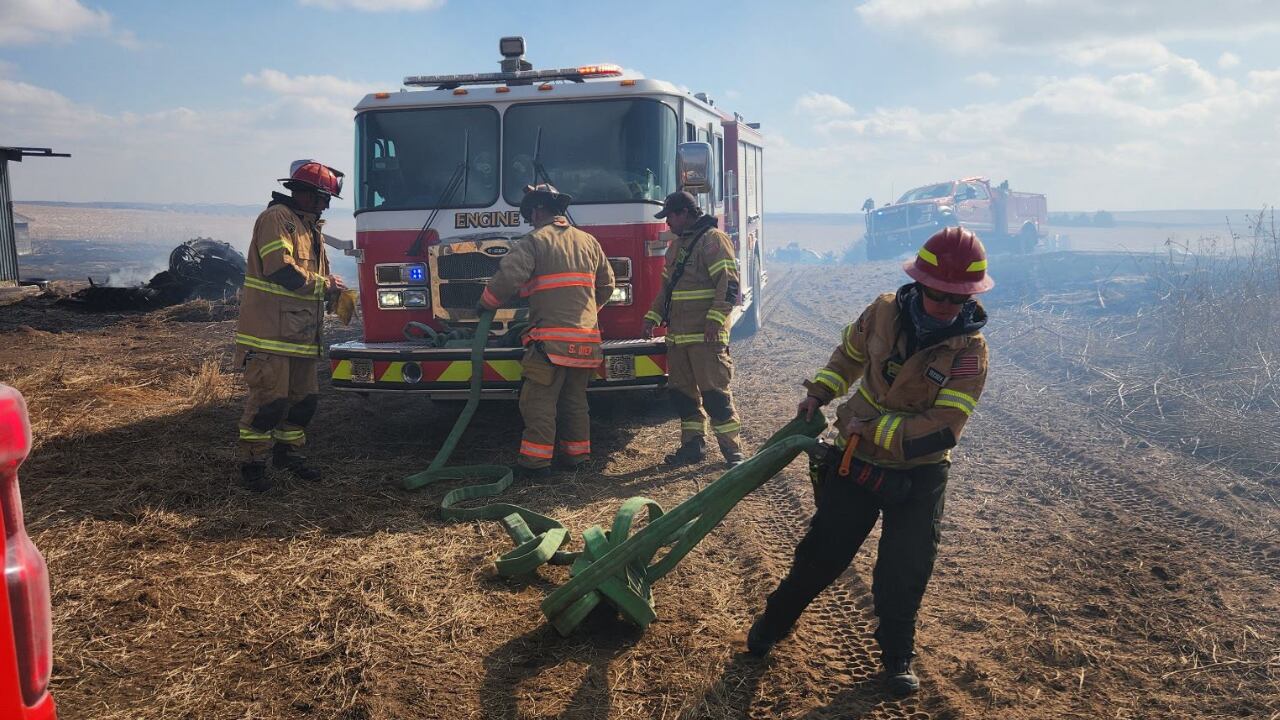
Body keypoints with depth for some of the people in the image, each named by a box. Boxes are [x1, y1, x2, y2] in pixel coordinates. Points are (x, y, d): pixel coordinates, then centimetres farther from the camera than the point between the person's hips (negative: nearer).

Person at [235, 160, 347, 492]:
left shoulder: (310, 227, 20)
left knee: (304, 396, 14)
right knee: (269, 397, -8)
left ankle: (287, 452, 28)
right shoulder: (276, 218, -11)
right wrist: (324, 284, -10)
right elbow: (282, 270, -21)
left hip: (301, 334, 10)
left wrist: (334, 291, 6)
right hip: (270, 331, -9)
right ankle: (252, 462, 3)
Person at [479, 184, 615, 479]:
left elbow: (508, 277, -15)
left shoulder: (534, 241, -4)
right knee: (575, 399, 16)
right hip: (586, 338, 7)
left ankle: (536, 460, -4)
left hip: (551, 339, -6)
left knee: (540, 401, -3)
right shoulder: (588, 241, 15)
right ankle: (576, 454, 21)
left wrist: (486, 304, 2)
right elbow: (606, 285, 21)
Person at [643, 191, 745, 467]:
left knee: (715, 392, -8)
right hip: (677, 335, 9)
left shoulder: (713, 239, -7)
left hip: (706, 336, -9)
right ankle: (693, 444, 20)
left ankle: (732, 449, -1)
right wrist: (653, 316, 16)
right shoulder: (676, 245, 20)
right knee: (682, 392, 10)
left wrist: (716, 318, -24)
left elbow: (728, 284, -16)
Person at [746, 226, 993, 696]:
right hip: (854, 462, 2)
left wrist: (873, 428, -24)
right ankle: (774, 623, 34)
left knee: (904, 574, 5)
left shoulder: (970, 350, -19)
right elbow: (849, 354, 10)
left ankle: (897, 657, 30)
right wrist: (820, 393, -1)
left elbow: (943, 430, -25)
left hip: (918, 475, -2)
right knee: (821, 554, 12)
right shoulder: (885, 311, -11)